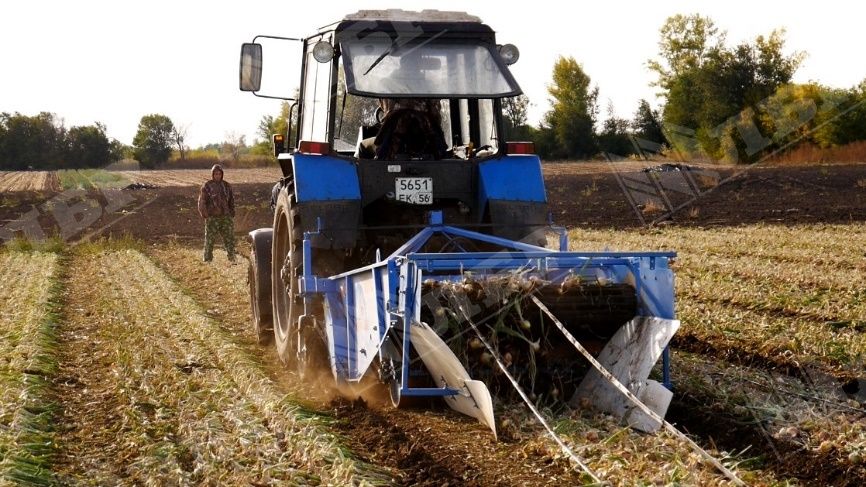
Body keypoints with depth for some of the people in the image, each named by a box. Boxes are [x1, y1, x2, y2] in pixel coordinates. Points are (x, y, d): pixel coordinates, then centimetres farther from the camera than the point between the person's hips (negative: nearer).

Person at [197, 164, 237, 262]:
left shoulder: (226, 186, 11)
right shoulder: (207, 186, -2)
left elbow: (231, 201, 17)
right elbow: (202, 202, -2)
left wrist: (232, 213, 10)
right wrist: (205, 215, -9)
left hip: (226, 217, 4)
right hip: (212, 218, -4)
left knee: (229, 238, 5)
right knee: (210, 239, 0)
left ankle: (231, 258, 14)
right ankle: (207, 260, 7)